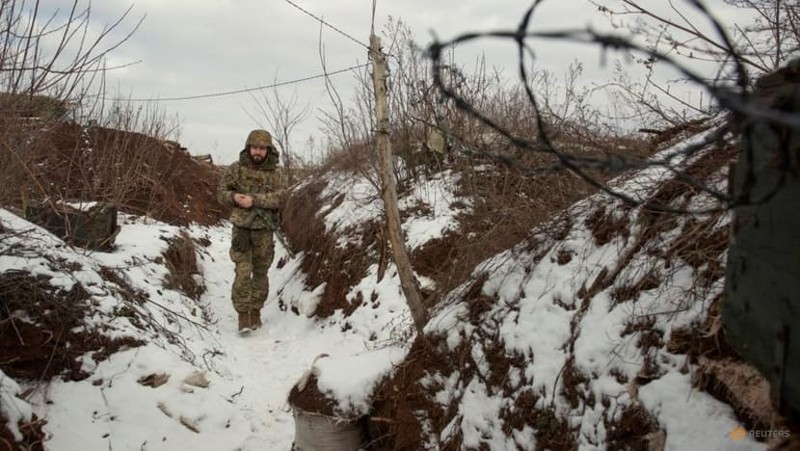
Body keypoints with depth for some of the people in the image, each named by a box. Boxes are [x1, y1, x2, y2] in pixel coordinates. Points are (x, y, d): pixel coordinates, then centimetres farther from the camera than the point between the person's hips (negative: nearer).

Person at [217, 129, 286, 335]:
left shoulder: (274, 173, 0)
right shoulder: (236, 169, 0)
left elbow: (279, 197, -13)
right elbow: (222, 193, 5)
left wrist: (254, 200, -24)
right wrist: (234, 197, -17)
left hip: (264, 229, 1)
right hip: (242, 227, -1)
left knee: (261, 272, 10)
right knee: (243, 272, -8)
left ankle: (256, 312, 23)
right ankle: (243, 315, -2)